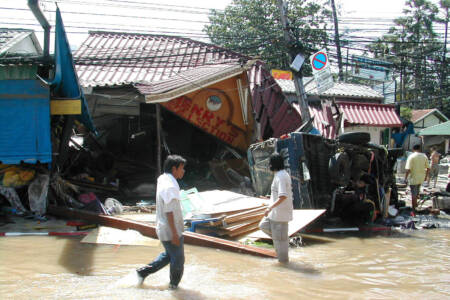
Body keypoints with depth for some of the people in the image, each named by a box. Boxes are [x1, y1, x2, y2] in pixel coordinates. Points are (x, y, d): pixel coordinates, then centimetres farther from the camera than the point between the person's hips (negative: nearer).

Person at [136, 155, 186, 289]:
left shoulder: (162, 180, 4)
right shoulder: (170, 187, -25)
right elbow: (169, 212, -25)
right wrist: (174, 234, -22)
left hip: (163, 228, 9)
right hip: (170, 231, -9)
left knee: (168, 255, 25)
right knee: (178, 259, 10)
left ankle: (143, 272, 27)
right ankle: (174, 284, 28)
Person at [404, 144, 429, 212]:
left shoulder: (411, 156, -12)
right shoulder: (424, 156, 3)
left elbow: (408, 169, -18)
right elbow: (428, 168, 6)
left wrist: (405, 178, -10)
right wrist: (426, 176, 19)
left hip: (414, 177, -5)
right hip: (421, 178, 5)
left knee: (413, 193, 2)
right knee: (417, 191, 26)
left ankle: (413, 208, 6)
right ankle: (415, 203, 39)